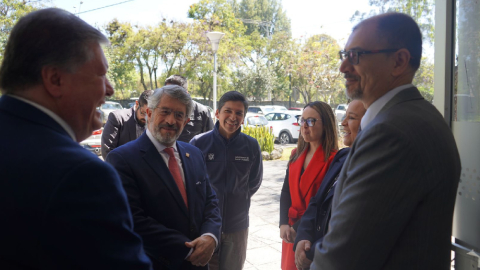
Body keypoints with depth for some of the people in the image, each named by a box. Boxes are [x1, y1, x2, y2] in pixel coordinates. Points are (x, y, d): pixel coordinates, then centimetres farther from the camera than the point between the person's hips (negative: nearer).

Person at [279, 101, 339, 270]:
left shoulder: (334, 160, -15)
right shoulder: (296, 154, 7)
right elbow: (286, 191, 5)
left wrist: (298, 228, -14)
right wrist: (284, 224, -8)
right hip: (291, 231, 6)